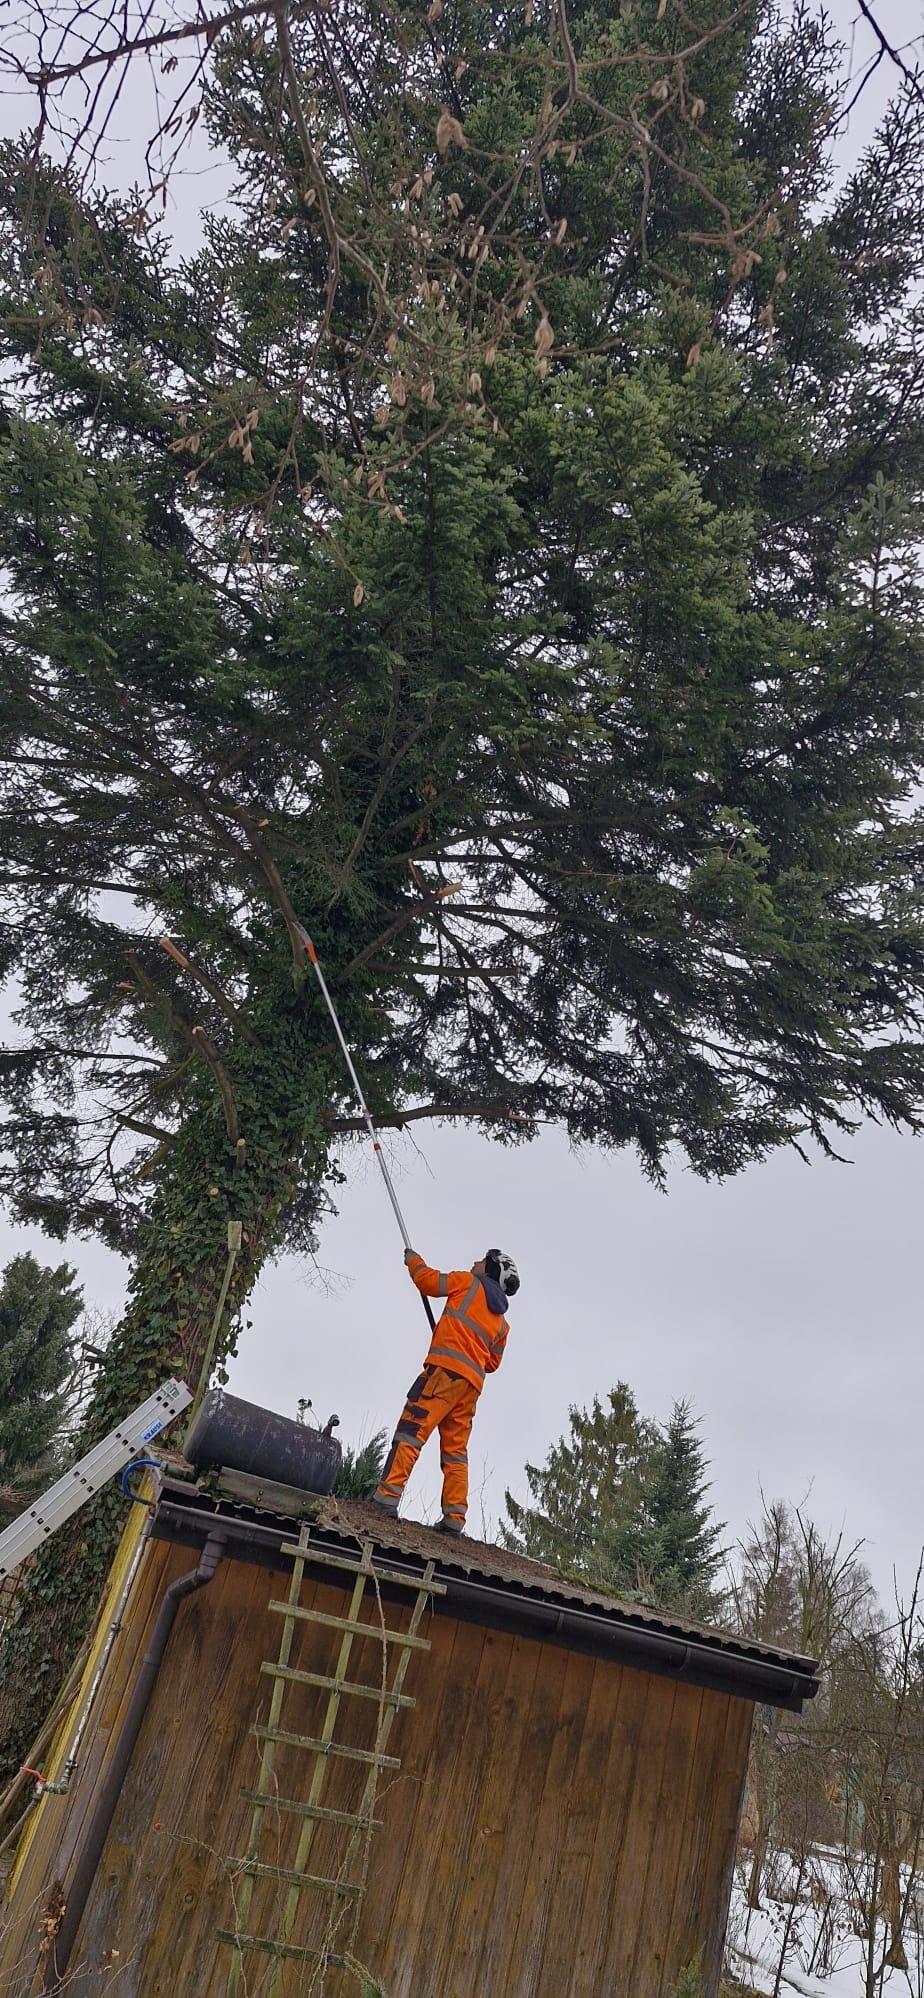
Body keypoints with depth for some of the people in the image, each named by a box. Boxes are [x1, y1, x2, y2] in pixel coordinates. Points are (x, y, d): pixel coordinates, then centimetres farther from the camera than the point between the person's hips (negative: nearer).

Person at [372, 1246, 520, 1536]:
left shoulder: (469, 1283, 11)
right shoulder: (502, 1323, 27)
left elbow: (428, 1280, 9)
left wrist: (413, 1260, 26)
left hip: (446, 1370, -7)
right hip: (472, 1384, 7)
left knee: (412, 1428, -14)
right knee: (455, 1451, 7)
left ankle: (388, 1495, -25)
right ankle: (455, 1517, -1)